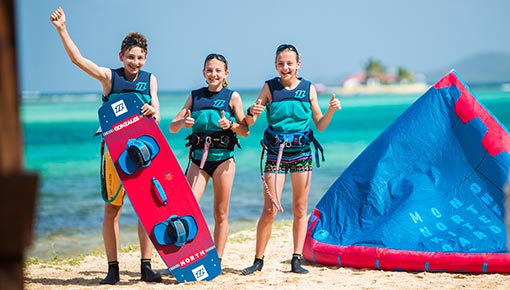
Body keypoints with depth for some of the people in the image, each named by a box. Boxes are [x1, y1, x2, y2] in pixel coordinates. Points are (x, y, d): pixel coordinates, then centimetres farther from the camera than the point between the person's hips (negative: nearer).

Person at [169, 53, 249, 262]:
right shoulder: (195, 96, 8)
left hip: (223, 158, -2)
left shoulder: (232, 96, 2)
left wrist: (231, 124, -21)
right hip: (198, 158, 2)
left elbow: (245, 131, -1)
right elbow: (172, 127, 7)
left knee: (220, 213, 3)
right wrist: (183, 122, -15)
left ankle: (217, 261, 9)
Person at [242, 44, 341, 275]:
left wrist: (331, 110, -9)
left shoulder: (308, 89, 4)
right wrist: (252, 112, -23)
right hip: (276, 154, -2)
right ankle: (258, 260, 3)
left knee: (300, 209, 4)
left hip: (302, 153, 2)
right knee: (270, 209, -5)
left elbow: (320, 125, 9)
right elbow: (249, 123, -1)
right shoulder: (269, 88, 1)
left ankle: (297, 260, 10)